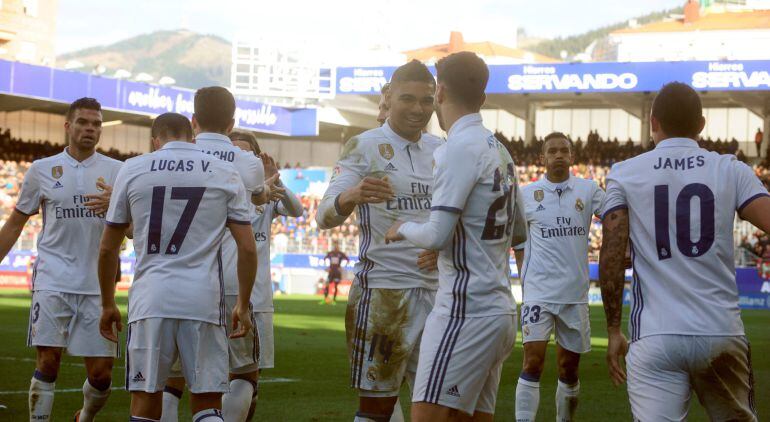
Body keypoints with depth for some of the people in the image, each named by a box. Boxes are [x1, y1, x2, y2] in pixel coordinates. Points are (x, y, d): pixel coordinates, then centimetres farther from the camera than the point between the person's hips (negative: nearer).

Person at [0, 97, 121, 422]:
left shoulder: (116, 171, 7)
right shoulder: (42, 170, 8)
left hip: (98, 284, 1)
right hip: (53, 281, -1)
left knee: (101, 373, 2)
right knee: (48, 361, -11)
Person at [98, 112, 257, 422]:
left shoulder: (132, 170, 7)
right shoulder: (225, 174, 7)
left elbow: (108, 249, 12)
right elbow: (247, 249, 4)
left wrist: (107, 304, 22)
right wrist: (243, 306, 13)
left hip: (150, 300, 0)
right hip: (203, 300, 0)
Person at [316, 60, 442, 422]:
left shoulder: (440, 150, 12)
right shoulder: (364, 146, -5)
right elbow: (324, 216, -14)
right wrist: (351, 197, -37)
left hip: (436, 288, 6)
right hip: (383, 288, -6)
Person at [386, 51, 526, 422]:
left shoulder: (460, 148, -12)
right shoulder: (499, 151, 14)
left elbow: (436, 235, -17)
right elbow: (517, 233, 25)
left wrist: (403, 229, 2)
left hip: (466, 311, -9)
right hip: (501, 310, 9)